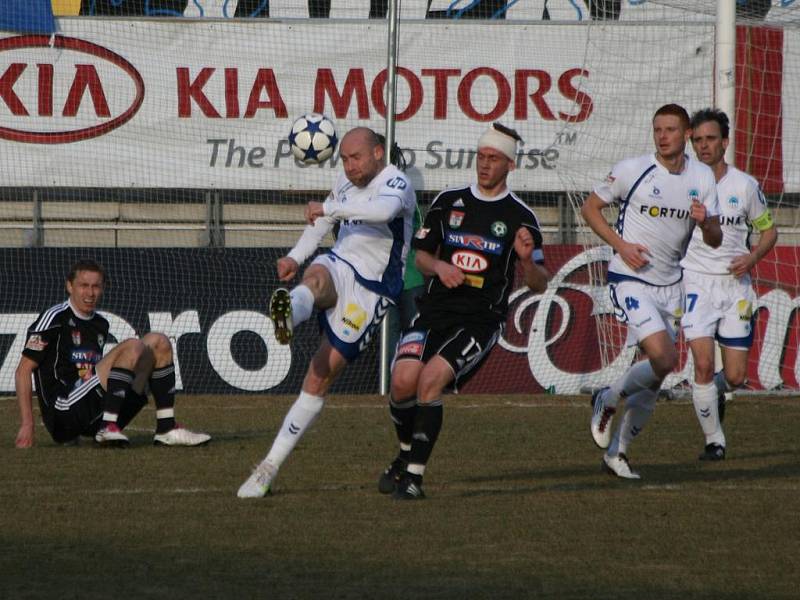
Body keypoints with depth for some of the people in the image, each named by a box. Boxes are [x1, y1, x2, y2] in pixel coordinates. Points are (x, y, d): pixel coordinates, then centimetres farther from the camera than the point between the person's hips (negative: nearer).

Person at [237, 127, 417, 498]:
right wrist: (295, 257, 5)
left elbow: (383, 210, -36)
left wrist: (329, 209, -36)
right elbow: (320, 225, 23)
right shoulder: (347, 182, 11)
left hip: (370, 290, -5)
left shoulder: (396, 183, -12)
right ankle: (287, 314, -73)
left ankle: (270, 466, -4)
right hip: (338, 265, 5)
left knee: (320, 378, -7)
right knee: (316, 279, -35)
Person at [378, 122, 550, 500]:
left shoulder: (520, 217, 1)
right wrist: (438, 266, -6)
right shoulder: (448, 202, 11)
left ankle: (414, 476, -19)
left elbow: (539, 285, 2)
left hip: (481, 320, -3)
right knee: (403, 380, -18)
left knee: (431, 378, -26)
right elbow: (421, 256, 17)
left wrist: (527, 260, -19)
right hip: (435, 310, 3)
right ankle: (405, 456, 10)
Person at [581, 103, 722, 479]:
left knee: (654, 379, 7)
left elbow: (715, 241, 7)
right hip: (630, 280, -6)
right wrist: (620, 245, -13)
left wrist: (705, 222, -17)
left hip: (669, 285, 6)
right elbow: (590, 208, 1)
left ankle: (617, 451, 22)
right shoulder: (633, 170, -8)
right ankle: (608, 399, 3)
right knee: (664, 358, -23)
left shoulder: (702, 177, 5)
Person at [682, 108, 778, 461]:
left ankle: (715, 392, 37)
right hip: (696, 282, -1)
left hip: (735, 284, 1)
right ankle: (714, 441, -2)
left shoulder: (745, 186, 2)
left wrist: (752, 257, -5)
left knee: (735, 376, -1)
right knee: (703, 363, -17)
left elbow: (768, 230, 14)